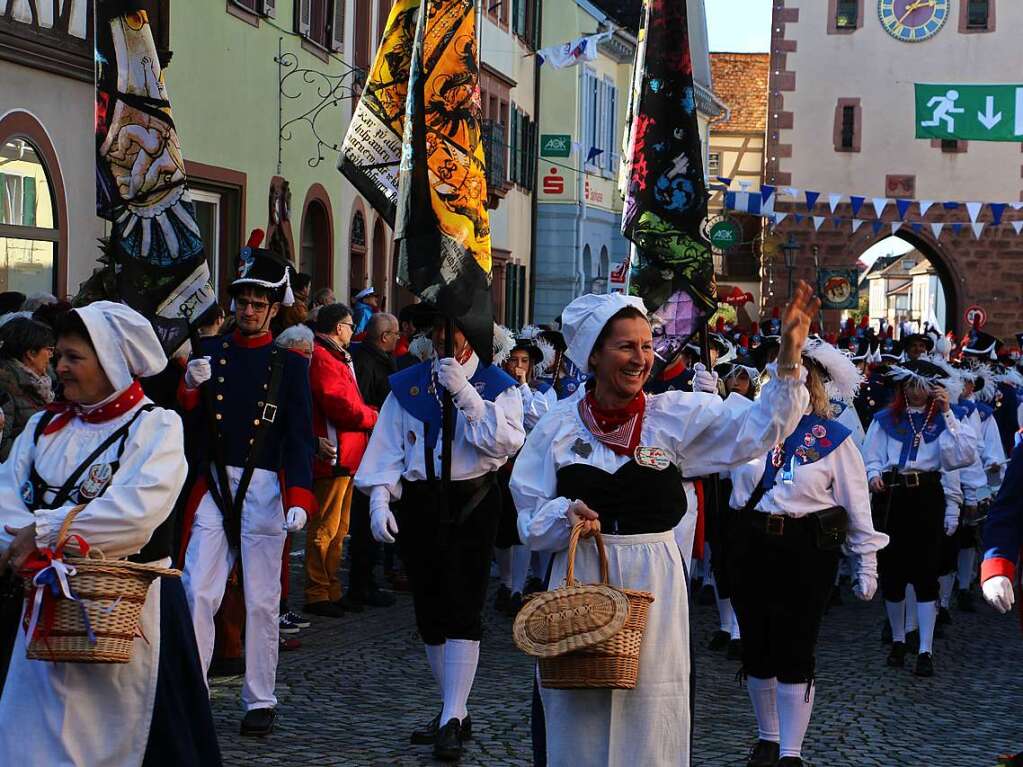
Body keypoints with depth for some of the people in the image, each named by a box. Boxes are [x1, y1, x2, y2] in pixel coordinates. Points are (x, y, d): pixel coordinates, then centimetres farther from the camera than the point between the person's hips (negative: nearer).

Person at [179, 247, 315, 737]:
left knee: (261, 601, 5)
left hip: (263, 488, -1)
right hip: (214, 485, 2)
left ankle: (260, 702, 14)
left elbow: (299, 437, -2)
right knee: (197, 592, -6)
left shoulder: (289, 364, 2)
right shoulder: (209, 351, 8)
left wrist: (299, 499, -13)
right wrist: (190, 385, -13)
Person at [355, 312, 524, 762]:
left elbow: (507, 442, -14)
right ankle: (453, 712, 21)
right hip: (419, 503, 4)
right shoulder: (407, 385, 10)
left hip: (472, 505, -4)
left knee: (463, 611, -10)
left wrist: (464, 393, -18)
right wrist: (379, 501, -6)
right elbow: (388, 447, 6)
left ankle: (453, 721, -10)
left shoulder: (496, 385, 1)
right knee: (430, 612, 8)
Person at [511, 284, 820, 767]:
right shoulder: (560, 423, 1)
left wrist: (789, 357, -23)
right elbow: (531, 519, 5)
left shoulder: (677, 415, 0)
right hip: (580, 582, 0)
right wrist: (565, 514, -17)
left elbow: (758, 428, -12)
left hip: (653, 583, 0)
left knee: (648, 722, 2)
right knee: (579, 715, 6)